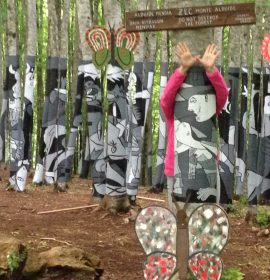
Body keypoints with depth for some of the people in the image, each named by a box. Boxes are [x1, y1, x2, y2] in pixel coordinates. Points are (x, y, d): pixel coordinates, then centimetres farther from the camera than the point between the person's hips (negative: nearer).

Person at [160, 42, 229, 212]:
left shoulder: (211, 114, 2)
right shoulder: (172, 113, -2)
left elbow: (223, 94, -13)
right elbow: (166, 96, -21)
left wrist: (210, 69, -30)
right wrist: (184, 68, -31)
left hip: (207, 174, 1)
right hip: (177, 174, -1)